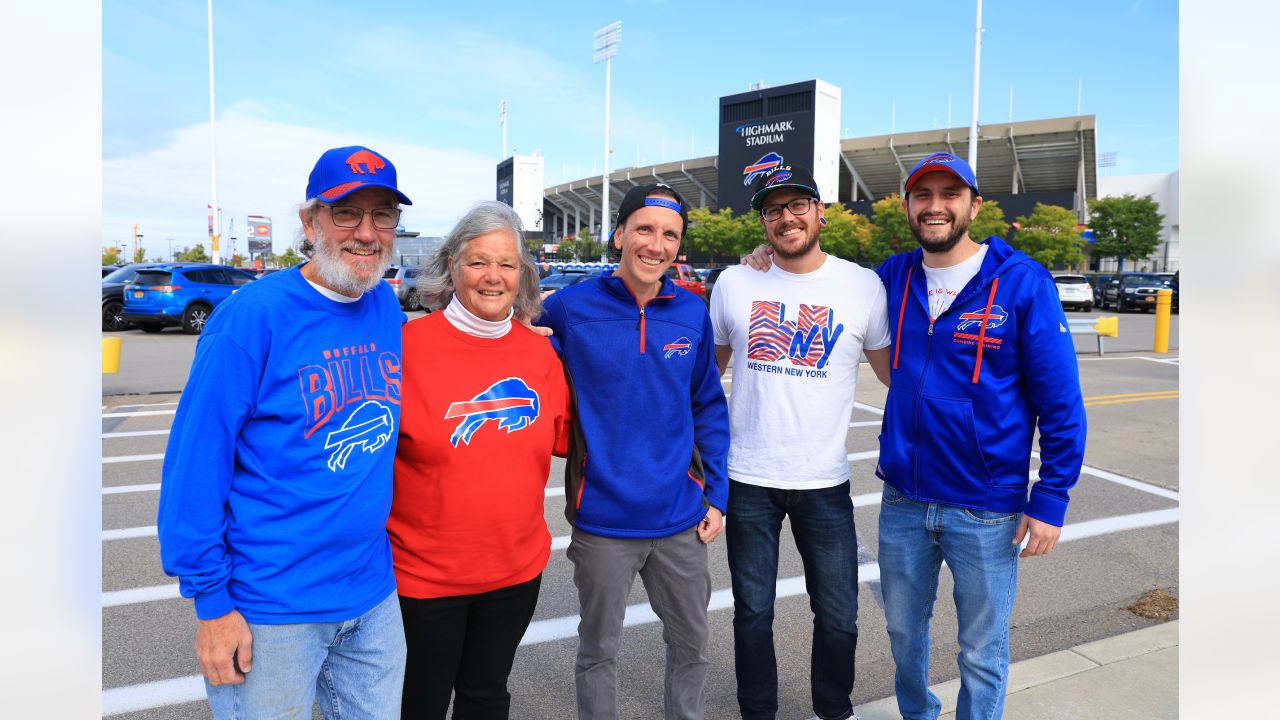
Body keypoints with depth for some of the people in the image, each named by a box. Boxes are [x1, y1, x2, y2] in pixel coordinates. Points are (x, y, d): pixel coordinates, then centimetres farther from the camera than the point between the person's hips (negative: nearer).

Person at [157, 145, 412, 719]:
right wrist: (211, 601, -13)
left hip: (373, 596, 6)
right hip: (270, 610, -5)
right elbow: (195, 461, -15)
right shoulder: (254, 315, -16)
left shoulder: (388, 309, 1)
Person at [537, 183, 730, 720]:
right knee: (599, 649, 17)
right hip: (602, 519, -3)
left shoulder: (692, 313, -2)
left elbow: (708, 408, 6)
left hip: (681, 518, 3)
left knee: (691, 641, 22)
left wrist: (716, 494, 4)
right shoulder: (570, 309, -11)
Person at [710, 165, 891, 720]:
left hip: (825, 483, 0)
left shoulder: (864, 287, -4)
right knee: (753, 613, 14)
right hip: (747, 482, 1)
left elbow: (897, 374, 5)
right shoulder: (734, 283, 0)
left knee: (838, 619, 12)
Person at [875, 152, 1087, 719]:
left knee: (981, 652, 12)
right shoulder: (894, 277, 1)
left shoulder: (1023, 282, -10)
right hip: (902, 501, 4)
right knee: (903, 631, 21)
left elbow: (1061, 404, -7)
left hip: (986, 511, -4)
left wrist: (1050, 501, -9)